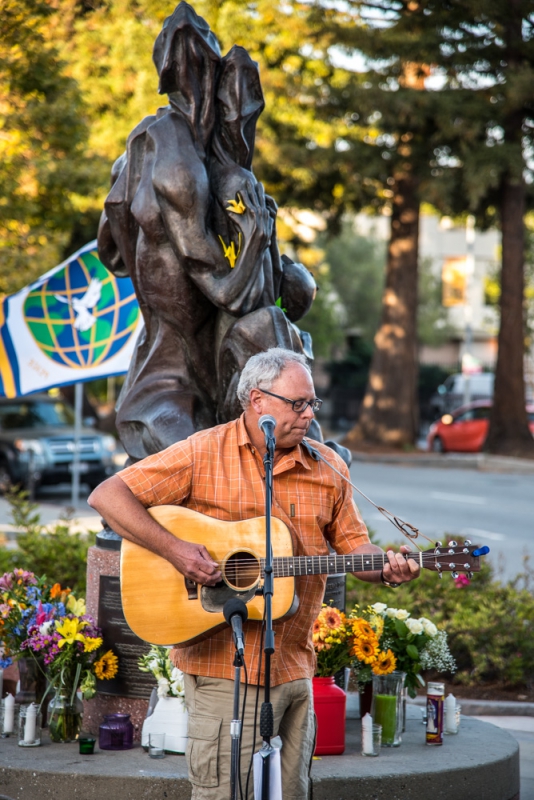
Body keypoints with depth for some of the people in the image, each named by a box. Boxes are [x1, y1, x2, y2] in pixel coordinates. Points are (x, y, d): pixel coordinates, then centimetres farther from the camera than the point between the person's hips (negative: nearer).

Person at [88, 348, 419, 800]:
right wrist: (174, 549, -19)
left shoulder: (328, 468, 9)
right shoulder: (203, 454, -5)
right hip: (224, 666, -5)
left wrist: (387, 569, -8)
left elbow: (351, 545, 14)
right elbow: (107, 496, -8)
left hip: (294, 668, 5)